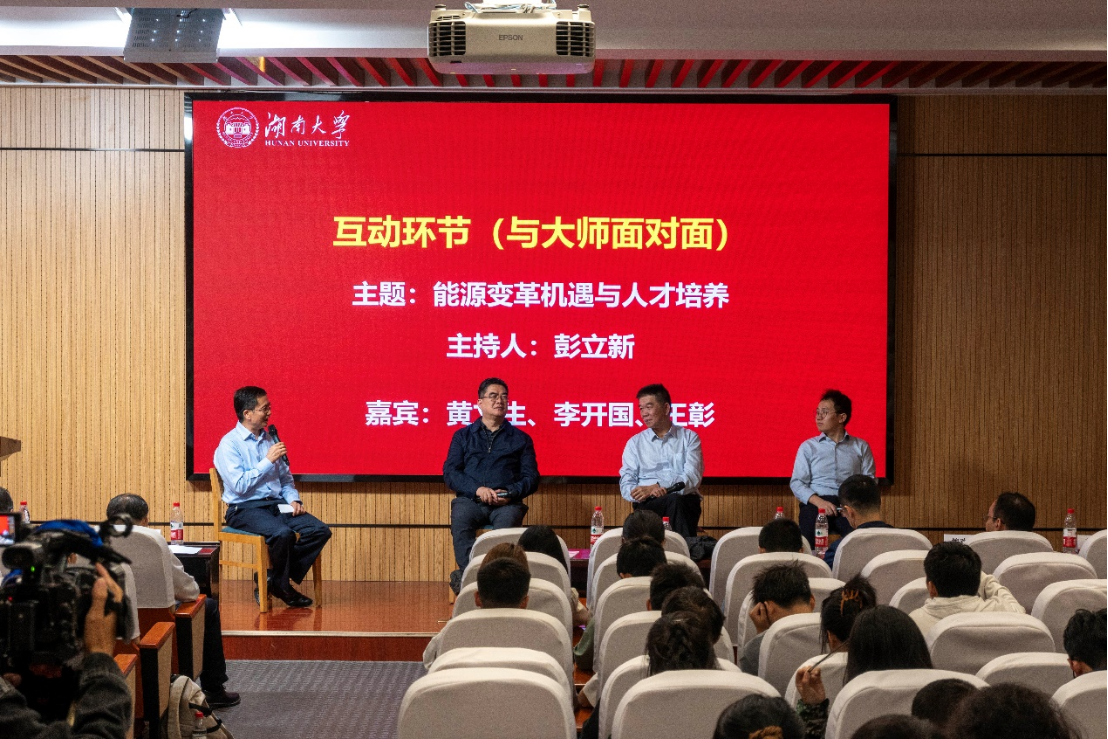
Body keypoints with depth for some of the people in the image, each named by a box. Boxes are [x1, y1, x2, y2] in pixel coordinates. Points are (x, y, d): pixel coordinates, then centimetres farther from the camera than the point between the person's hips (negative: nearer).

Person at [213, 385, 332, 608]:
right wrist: (268, 461, -15)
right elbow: (239, 486, -17)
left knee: (320, 531, -15)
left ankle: (272, 579, -6)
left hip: (276, 504, 7)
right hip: (245, 509, -7)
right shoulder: (229, 444, -7)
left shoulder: (270, 439, 14)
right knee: (283, 533, -35)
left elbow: (286, 478, 21)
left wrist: (294, 499, 1)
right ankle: (281, 586, -8)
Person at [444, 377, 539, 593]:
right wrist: (477, 490, -10)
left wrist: (510, 493, -10)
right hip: (470, 499, 1)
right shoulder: (462, 436, 20)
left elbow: (531, 477, 12)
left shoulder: (520, 439, 20)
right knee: (460, 521, -35)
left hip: (507, 502, -1)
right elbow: (450, 472, 8)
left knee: (506, 525, -36)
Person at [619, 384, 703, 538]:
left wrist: (655, 487, -15)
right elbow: (626, 486, 7)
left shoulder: (689, 437, 14)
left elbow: (693, 478, -2)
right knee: (674, 501, -35)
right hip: (649, 504, 0)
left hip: (686, 501, 0)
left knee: (677, 501, -37)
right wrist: (649, 491, -17)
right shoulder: (634, 443, 18)